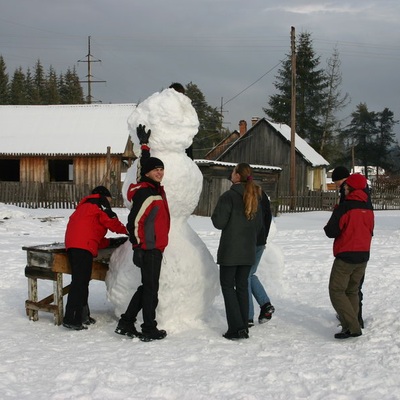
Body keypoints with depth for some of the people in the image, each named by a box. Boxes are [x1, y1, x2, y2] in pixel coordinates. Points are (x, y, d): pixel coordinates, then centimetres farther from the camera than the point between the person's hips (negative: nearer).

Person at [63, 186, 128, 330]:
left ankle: (82, 316, 17)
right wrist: (126, 230, 17)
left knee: (82, 281, 13)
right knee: (80, 282, -11)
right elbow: (111, 221, 1)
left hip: (72, 245, 9)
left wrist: (112, 242, 26)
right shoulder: (100, 202, 11)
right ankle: (71, 319, -15)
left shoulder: (84, 206, 35)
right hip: (83, 246, -9)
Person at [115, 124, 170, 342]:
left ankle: (126, 324, 20)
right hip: (148, 248, -10)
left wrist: (144, 144, 40)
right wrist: (139, 246, -17)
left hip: (155, 247, 10)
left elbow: (145, 163, 30)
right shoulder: (144, 193, -16)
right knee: (150, 288, -2)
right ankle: (149, 329, 6)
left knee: (147, 287, 14)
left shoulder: (155, 189, 12)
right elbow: (134, 221, -18)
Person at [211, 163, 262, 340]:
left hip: (230, 250, -6)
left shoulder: (229, 196, -14)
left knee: (228, 286, 1)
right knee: (242, 286, 12)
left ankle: (236, 327, -6)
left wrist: (215, 214, 5)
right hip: (248, 251, 6)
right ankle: (243, 328, 13)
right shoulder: (254, 197, 9)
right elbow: (259, 224, 14)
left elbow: (219, 222, -14)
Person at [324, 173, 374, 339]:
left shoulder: (344, 207, -16)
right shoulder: (368, 208, 7)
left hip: (345, 257, -7)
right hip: (363, 256, 7)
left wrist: (328, 227, 6)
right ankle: (352, 326, 13)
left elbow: (331, 231, -14)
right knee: (352, 291, 16)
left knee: (337, 291, -2)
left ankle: (352, 327, -13)